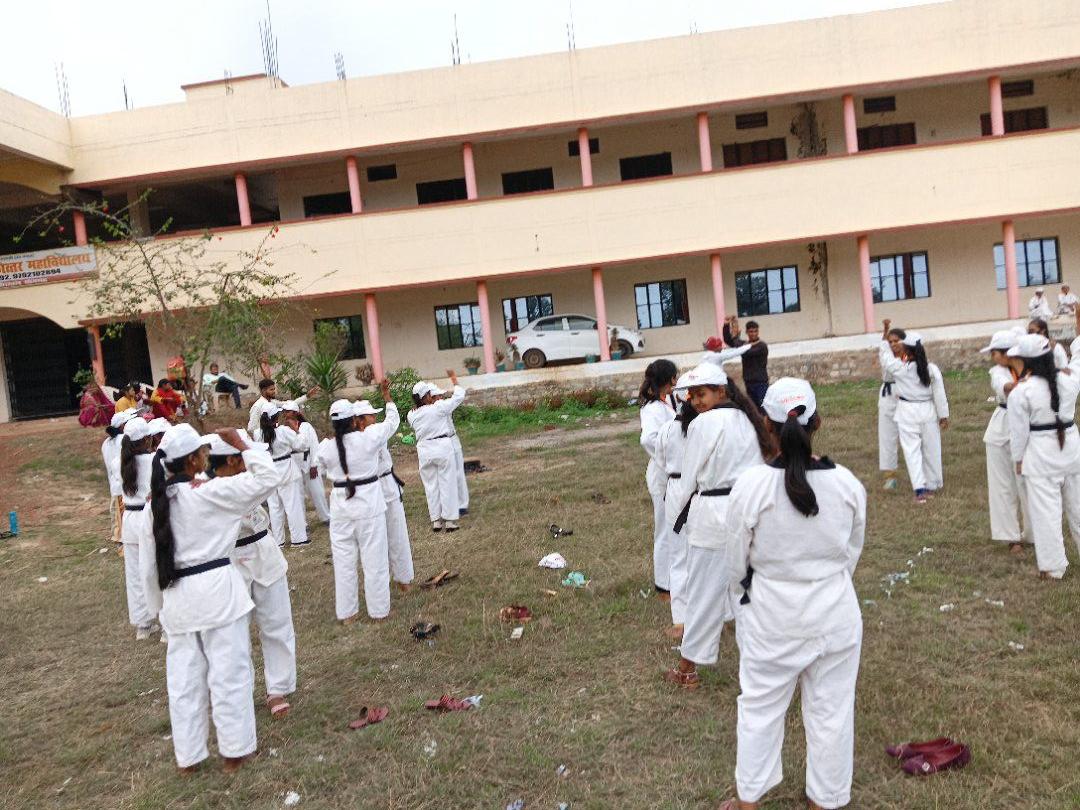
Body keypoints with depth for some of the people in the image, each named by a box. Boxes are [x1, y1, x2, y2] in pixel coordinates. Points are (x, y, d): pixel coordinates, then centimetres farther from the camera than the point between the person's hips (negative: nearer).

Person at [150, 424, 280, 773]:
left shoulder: (159, 499, 3)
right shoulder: (208, 493, -17)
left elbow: (153, 555, 13)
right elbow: (268, 477, -15)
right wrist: (241, 444, -7)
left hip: (177, 595, 6)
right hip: (215, 587, -6)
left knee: (184, 677, 14)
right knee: (229, 671, 7)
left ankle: (187, 755, 26)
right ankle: (236, 749, 17)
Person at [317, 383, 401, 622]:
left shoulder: (325, 447, -7)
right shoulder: (368, 438, -13)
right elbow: (393, 421, 3)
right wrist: (387, 395, 16)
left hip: (340, 506, 3)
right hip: (369, 504, -2)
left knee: (343, 560, 12)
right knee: (374, 559, 8)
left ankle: (346, 613, 23)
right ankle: (379, 610, 17)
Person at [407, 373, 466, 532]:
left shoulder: (412, 415, -2)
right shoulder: (439, 408, -13)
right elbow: (459, 396, -4)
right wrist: (454, 380, 11)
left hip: (424, 450, 4)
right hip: (443, 447, -4)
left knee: (431, 485, 12)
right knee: (447, 483, 4)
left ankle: (436, 520, 16)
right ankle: (450, 520, 7)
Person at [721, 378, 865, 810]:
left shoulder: (751, 485, -21)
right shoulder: (847, 484, -13)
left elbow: (736, 564, -9)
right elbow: (852, 553, 3)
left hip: (771, 617, -2)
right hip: (835, 615, 2)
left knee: (760, 708, 17)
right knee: (830, 711, 19)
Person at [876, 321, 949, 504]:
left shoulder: (900, 368, -12)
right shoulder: (932, 369, -6)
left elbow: (884, 355, 7)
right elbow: (939, 395, -1)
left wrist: (885, 332, 13)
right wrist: (944, 416, 9)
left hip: (907, 413, -3)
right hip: (927, 412, 3)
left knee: (912, 451, -1)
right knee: (931, 449, 16)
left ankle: (920, 490, -10)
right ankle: (933, 484, 31)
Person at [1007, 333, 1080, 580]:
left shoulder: (1021, 391, -17)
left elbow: (1019, 431, -11)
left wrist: (1018, 459, 2)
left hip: (1041, 454, -5)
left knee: (1046, 511, 4)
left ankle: (1053, 567, 12)